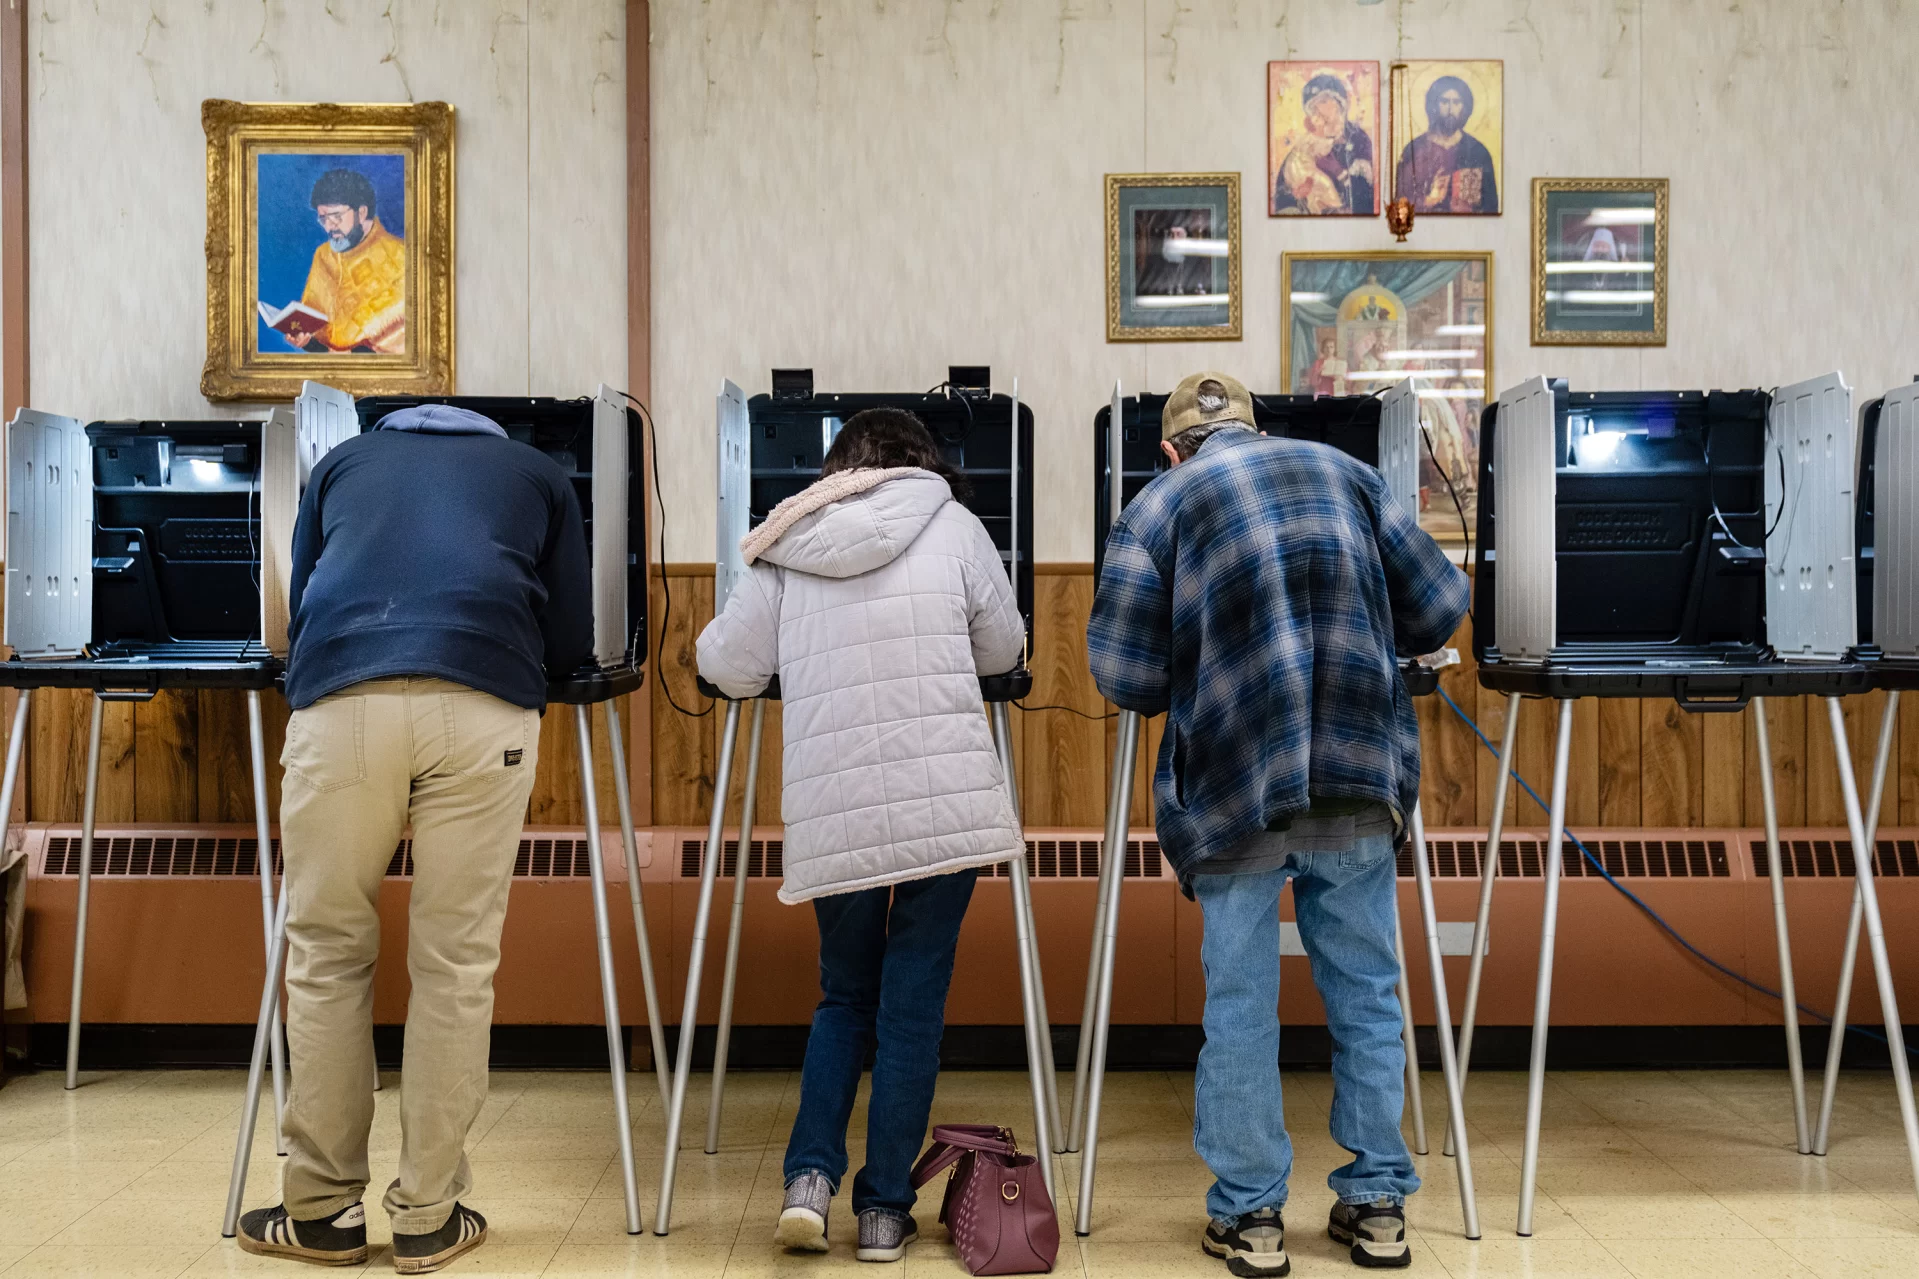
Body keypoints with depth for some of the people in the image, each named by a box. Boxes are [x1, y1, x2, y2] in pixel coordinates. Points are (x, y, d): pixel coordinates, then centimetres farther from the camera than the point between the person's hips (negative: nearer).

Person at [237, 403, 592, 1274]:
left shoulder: (341, 462, 31)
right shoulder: (539, 474, 27)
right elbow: (569, 644, 24)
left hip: (340, 701, 1)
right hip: (483, 705, -1)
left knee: (325, 957, 12)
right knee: (455, 964, 6)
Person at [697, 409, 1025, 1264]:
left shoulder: (785, 550, 9)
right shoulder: (954, 526, 6)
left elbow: (725, 665, 9)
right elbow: (1004, 650, 13)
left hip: (831, 808, 2)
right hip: (945, 798, -2)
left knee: (846, 995, 21)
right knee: (912, 1003, 8)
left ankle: (810, 1176, 8)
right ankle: (884, 1211, 14)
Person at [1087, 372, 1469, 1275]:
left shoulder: (1155, 508, 4)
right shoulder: (1345, 472, 13)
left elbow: (1126, 676, -4)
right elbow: (1437, 606, 10)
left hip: (1235, 788, -2)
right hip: (1361, 777, 3)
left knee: (1239, 1004, 9)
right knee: (1366, 992, 15)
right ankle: (1378, 1203, 25)